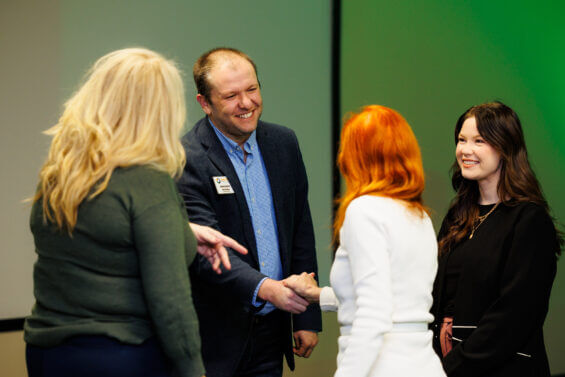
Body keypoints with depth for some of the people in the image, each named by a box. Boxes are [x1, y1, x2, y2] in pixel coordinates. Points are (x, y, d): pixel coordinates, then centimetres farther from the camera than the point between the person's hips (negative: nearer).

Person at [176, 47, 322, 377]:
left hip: (271, 331, 5)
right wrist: (265, 288, -37)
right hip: (215, 338, -5)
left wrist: (308, 316, 11)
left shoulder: (283, 143, 7)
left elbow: (301, 232, 12)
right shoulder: (187, 161, -13)